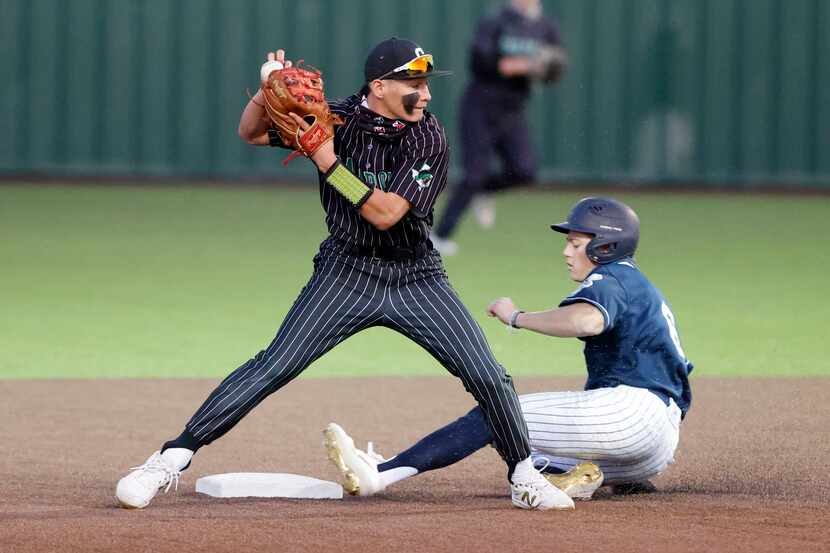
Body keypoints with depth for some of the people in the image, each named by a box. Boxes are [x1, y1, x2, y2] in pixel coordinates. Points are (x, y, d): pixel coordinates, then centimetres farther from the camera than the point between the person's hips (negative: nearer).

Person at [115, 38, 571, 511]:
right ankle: (174, 457, -10)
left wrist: (329, 164, -25)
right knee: (275, 366, -13)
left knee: (487, 376, -8)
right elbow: (252, 133, 2)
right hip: (347, 272, 0)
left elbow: (386, 214, -23)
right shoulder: (336, 118, -9)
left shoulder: (429, 138, -14)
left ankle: (523, 476, 14)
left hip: (416, 277, 0)